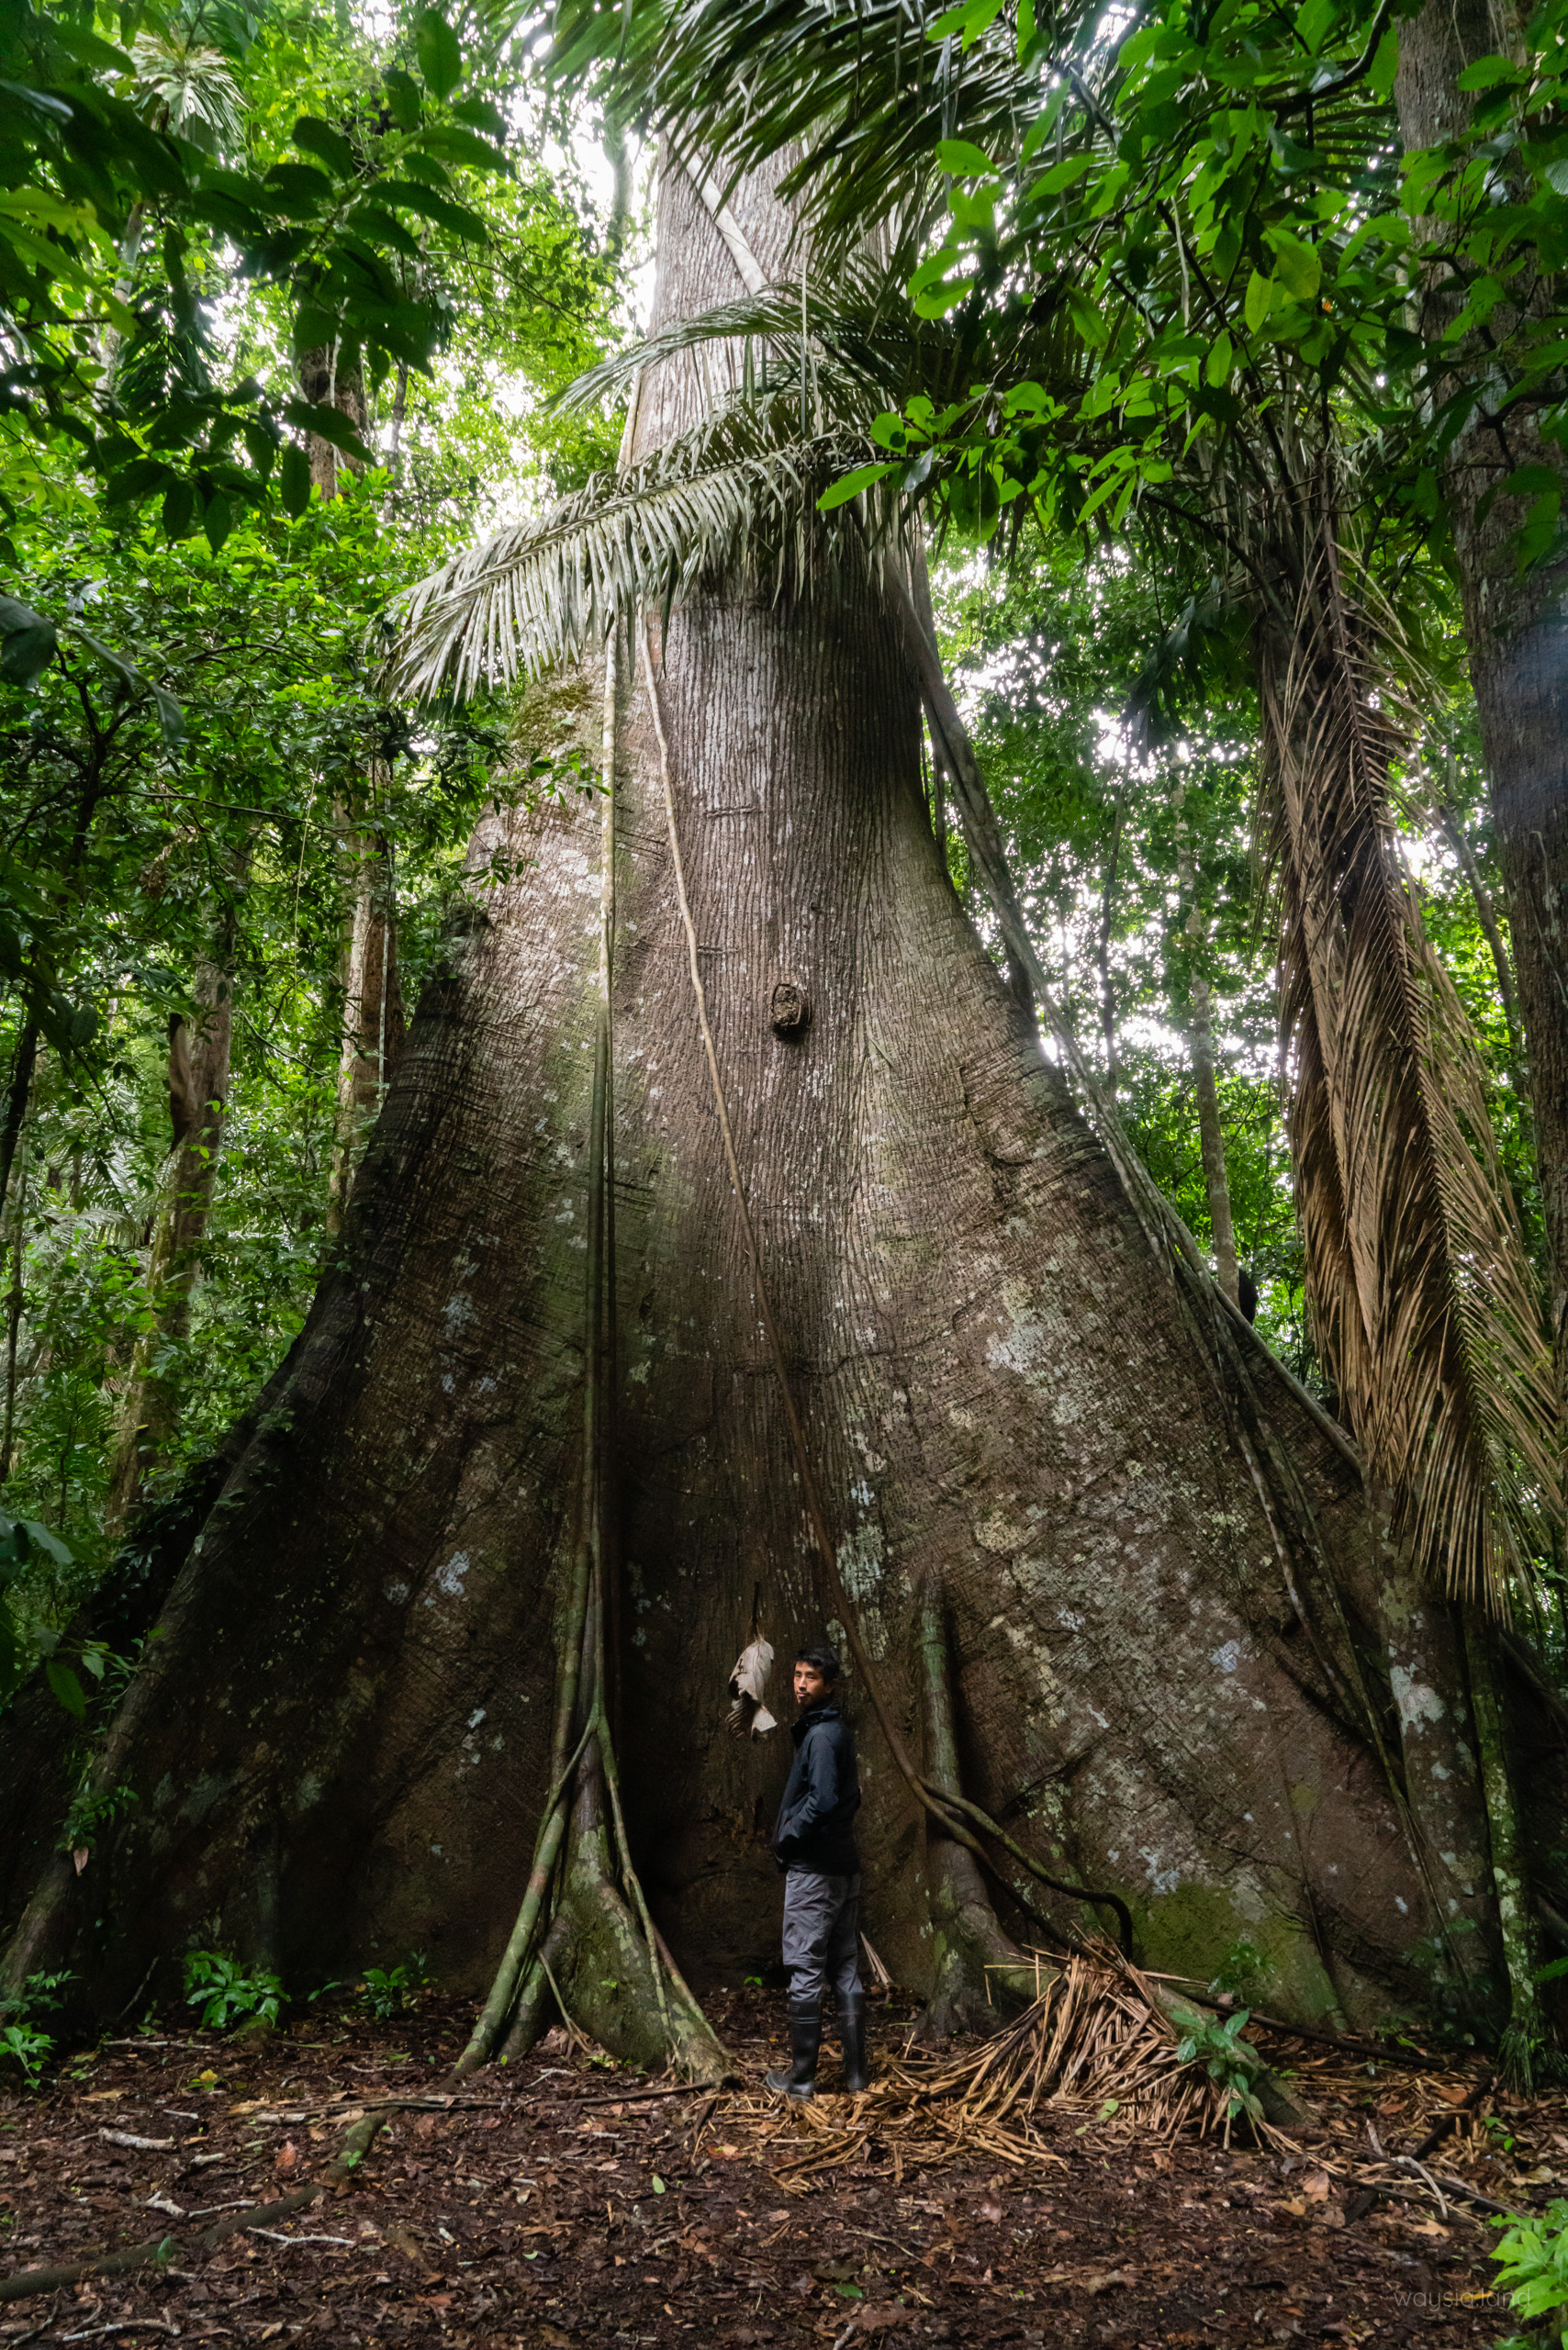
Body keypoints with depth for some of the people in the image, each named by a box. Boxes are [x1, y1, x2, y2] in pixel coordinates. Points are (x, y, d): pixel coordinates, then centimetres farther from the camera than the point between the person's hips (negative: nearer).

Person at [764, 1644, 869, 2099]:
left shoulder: (821, 1735, -15)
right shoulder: (839, 1732, 13)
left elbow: (822, 1800, -25)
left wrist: (785, 1840, -12)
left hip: (814, 1870, -9)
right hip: (844, 1867, 9)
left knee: (805, 1971, -1)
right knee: (845, 1970, 12)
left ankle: (801, 2077, 6)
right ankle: (856, 2071, 18)